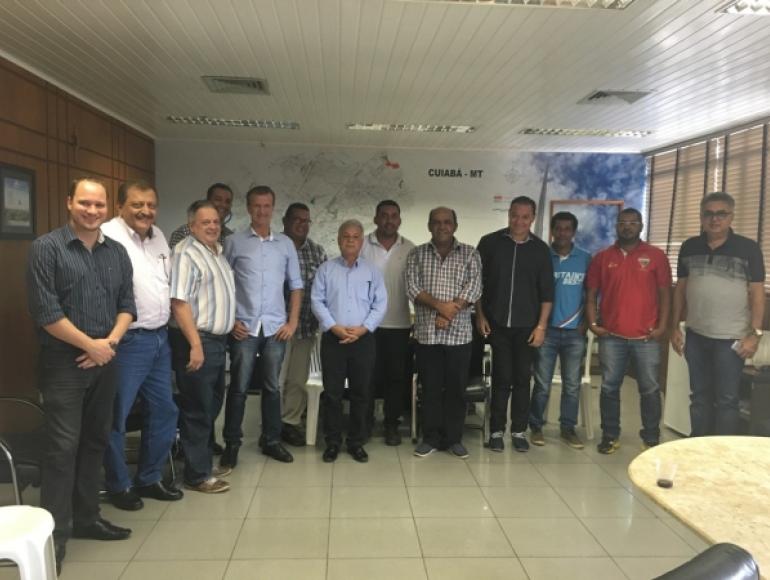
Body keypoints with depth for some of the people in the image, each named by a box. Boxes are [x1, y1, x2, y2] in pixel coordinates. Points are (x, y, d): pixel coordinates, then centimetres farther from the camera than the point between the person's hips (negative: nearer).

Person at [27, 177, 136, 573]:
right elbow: (45, 311, -14)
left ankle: (86, 518, 28)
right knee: (63, 447, -4)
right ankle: (54, 533, 8)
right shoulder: (47, 248, -8)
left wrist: (110, 341, -9)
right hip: (64, 363, -5)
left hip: (106, 362, 5)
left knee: (95, 442, 14)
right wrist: (91, 344, -13)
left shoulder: (117, 252, 8)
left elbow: (127, 303, 8)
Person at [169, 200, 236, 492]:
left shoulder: (218, 252, 14)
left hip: (218, 339, 9)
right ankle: (197, 475, 11)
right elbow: (179, 303, -22)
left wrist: (232, 325, 19)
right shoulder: (186, 254, -15)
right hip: (197, 341, -9)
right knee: (197, 410, 0)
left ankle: (204, 463, 31)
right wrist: (196, 345, -25)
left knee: (210, 408, 17)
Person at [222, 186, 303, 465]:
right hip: (244, 327, -2)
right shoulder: (234, 242, 1)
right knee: (239, 387, 3)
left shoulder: (285, 243, 9)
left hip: (276, 327, 2)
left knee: (272, 387, 10)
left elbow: (295, 285, 10)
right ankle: (232, 443, 15)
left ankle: (271, 440, 22)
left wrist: (293, 322, 3)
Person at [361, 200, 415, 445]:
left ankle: (392, 424, 21)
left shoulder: (410, 249, 4)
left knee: (396, 376, 8)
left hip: (399, 324, 1)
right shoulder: (363, 245, -1)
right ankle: (366, 422, 24)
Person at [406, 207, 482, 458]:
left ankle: (454, 439, 19)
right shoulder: (417, 254, 7)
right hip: (427, 333, 1)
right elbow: (412, 288, -5)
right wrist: (440, 306, -18)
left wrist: (449, 313, -16)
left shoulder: (470, 254, 5)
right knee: (430, 388, 7)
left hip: (459, 333, 0)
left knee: (456, 388, 6)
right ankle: (430, 438, 19)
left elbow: (474, 287, -6)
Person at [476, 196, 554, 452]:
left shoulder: (540, 249, 3)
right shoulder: (490, 243, 0)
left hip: (527, 325, 1)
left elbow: (547, 291, 4)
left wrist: (541, 326, -2)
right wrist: (480, 316, -1)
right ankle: (496, 430, 12)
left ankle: (519, 430, 17)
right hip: (497, 323, -1)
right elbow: (477, 282, 4)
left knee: (522, 378, 6)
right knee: (502, 377, 1)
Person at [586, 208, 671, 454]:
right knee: (609, 388, 6)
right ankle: (610, 436, 18)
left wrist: (661, 326, -5)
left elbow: (665, 293, 3)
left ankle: (651, 439, 20)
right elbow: (591, 294, 8)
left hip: (646, 337, -1)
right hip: (611, 336, 1)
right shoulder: (602, 258, 6)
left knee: (650, 389, 6)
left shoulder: (656, 256, 4)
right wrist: (593, 323, -3)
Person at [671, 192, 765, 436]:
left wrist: (755, 333, -11)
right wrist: (675, 327, 7)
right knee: (699, 396, 12)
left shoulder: (748, 248, -4)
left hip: (731, 337, -3)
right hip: (695, 335, 4)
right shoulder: (689, 247, 6)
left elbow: (757, 292, -5)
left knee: (726, 399, 3)